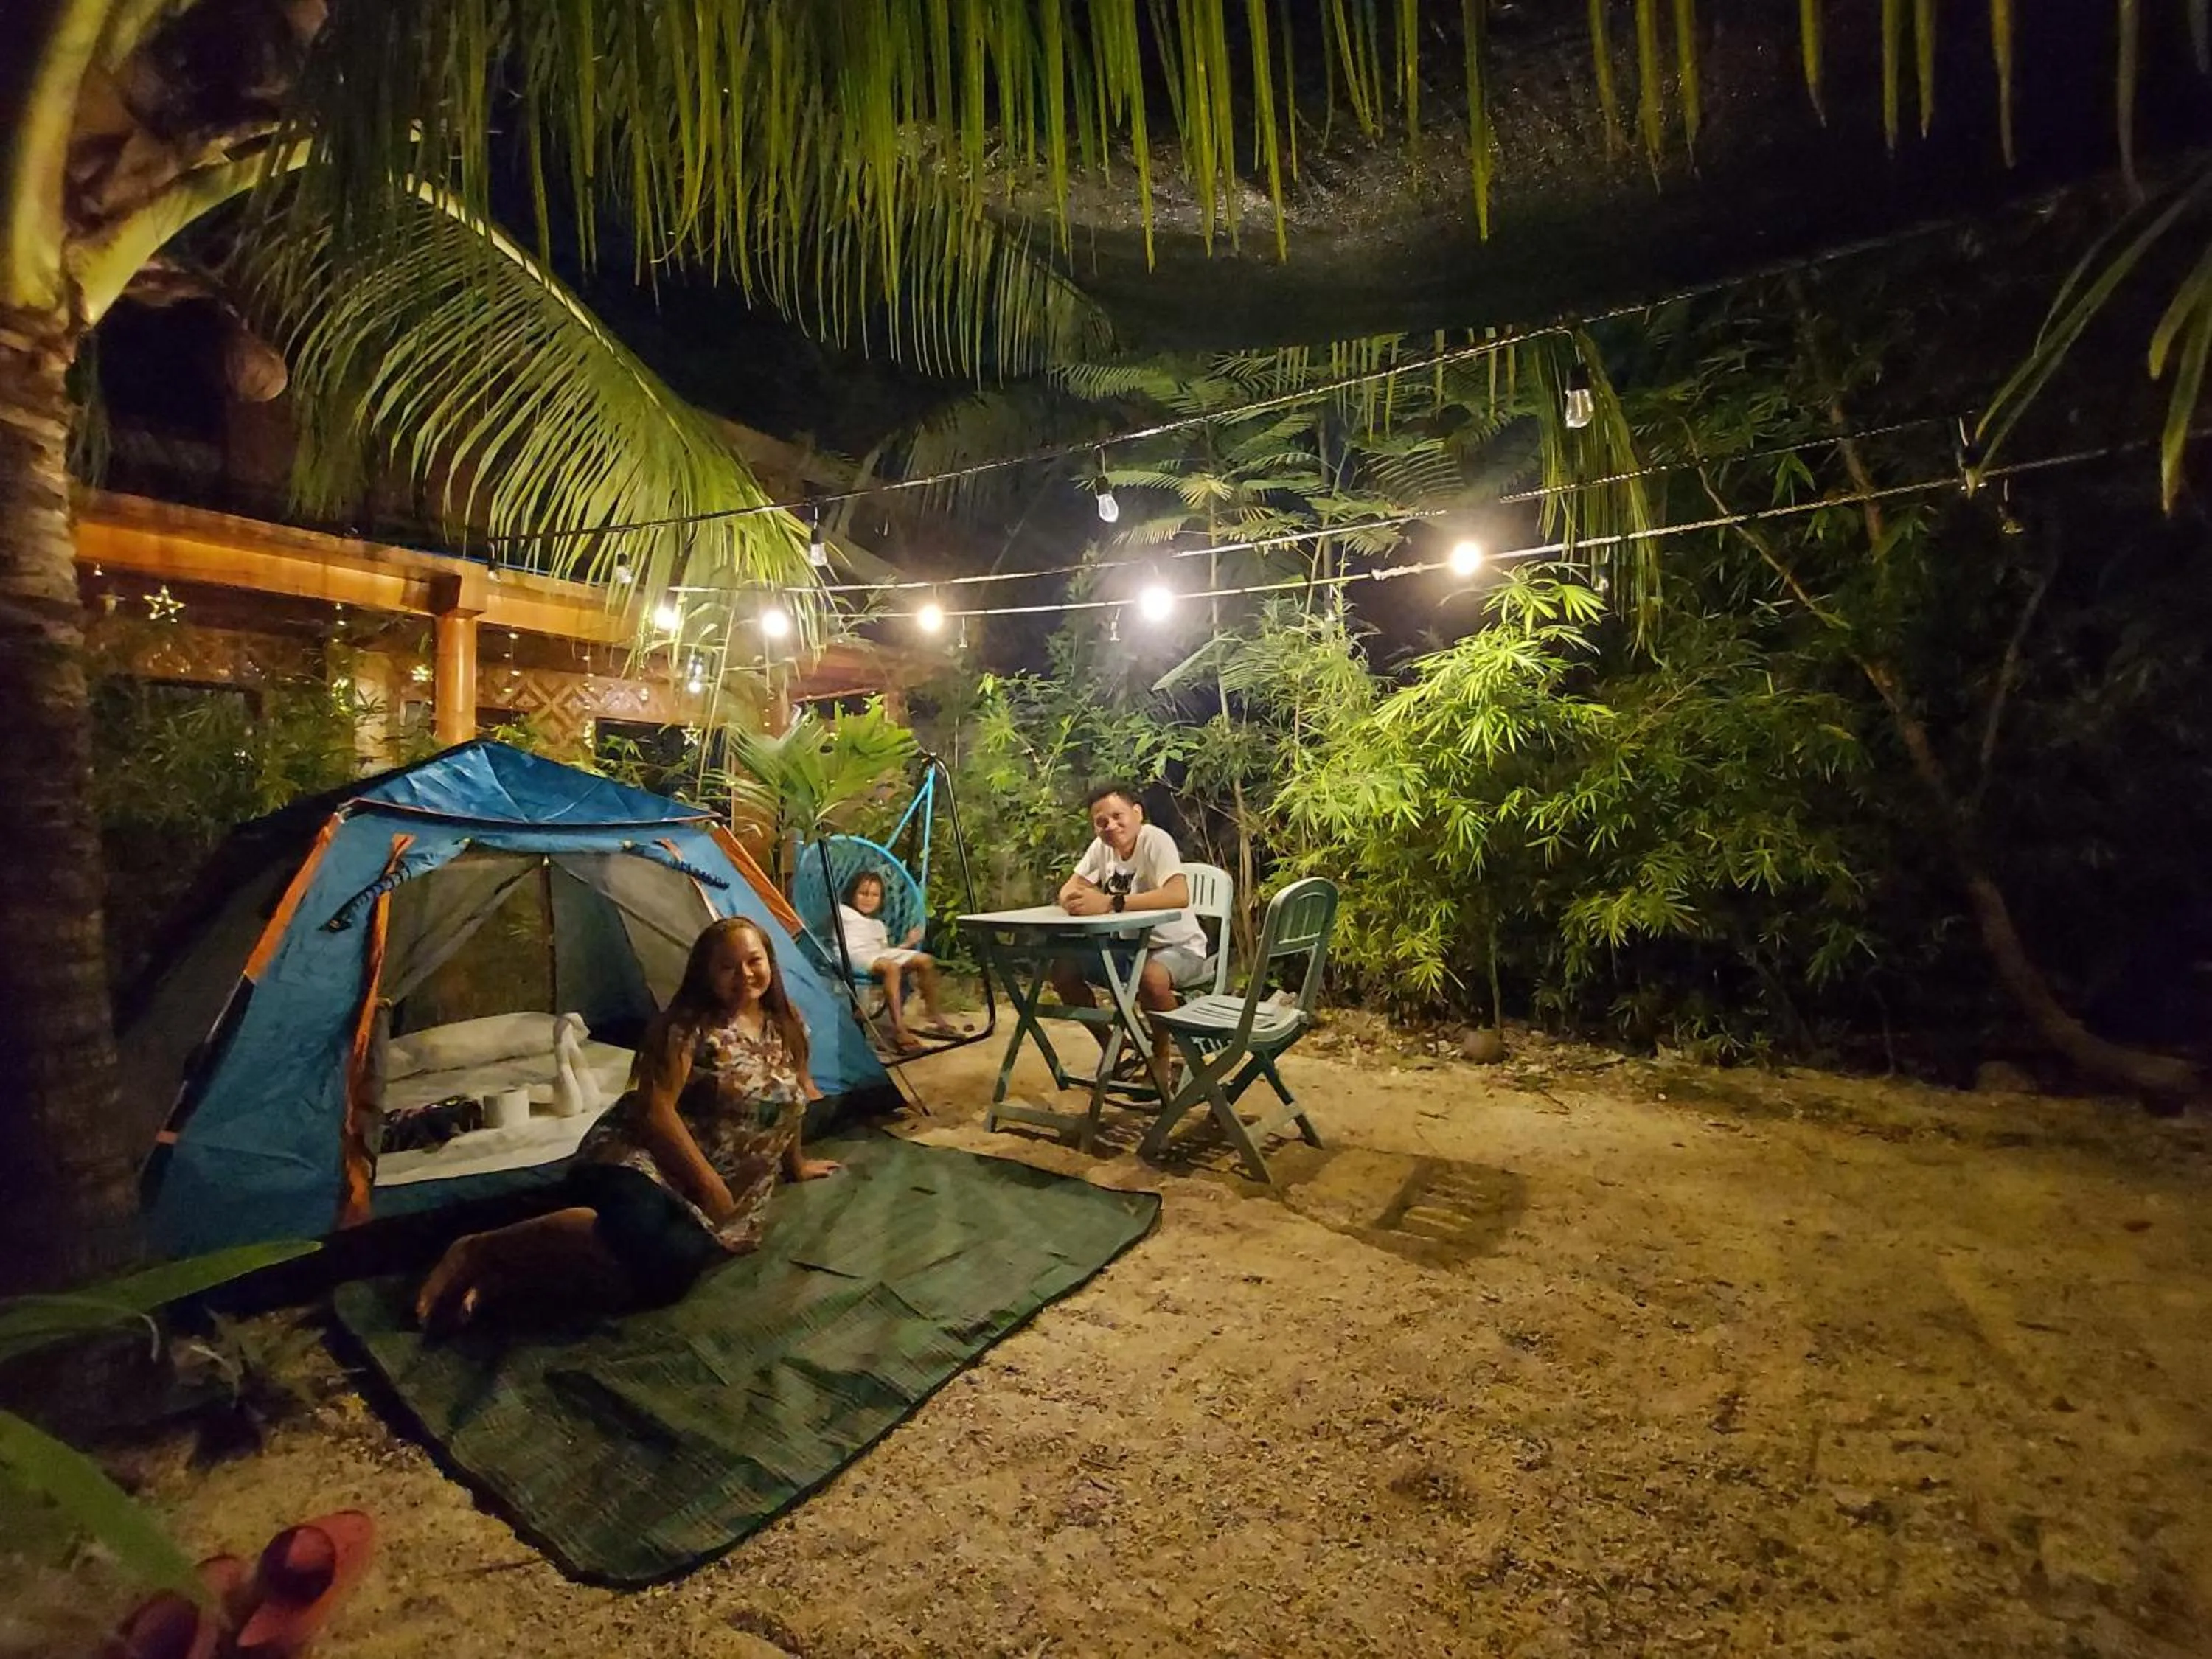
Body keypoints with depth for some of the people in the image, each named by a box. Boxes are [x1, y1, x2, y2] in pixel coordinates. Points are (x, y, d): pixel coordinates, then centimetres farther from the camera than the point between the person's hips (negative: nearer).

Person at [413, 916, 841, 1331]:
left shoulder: (787, 1027, 10)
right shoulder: (687, 1024, -7)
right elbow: (655, 1108, -15)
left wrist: (796, 1163, 31)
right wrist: (708, 1184, -16)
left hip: (724, 1193, 5)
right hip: (639, 1156, -5)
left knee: (677, 1260, -29)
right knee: (641, 1234, -39)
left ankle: (503, 1283, -17)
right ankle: (480, 1250, -18)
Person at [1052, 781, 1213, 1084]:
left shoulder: (1156, 840, -24)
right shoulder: (1101, 846, -4)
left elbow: (1180, 895, -39)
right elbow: (1068, 890, -7)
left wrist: (1110, 903, -44)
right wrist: (1077, 900, -33)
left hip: (1178, 947, -7)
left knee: (1152, 977, -37)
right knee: (1063, 970, -7)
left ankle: (1161, 1057, -8)